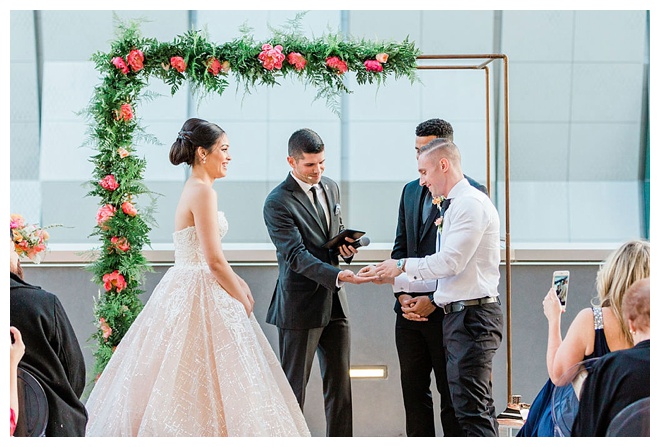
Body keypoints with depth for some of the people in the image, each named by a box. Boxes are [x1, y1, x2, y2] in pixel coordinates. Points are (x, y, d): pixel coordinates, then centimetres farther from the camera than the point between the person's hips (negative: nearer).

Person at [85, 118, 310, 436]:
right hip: (199, 294, -10)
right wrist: (242, 298, -8)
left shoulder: (192, 189, 14)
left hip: (183, 289, 10)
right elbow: (214, 261, -19)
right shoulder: (203, 191, -16)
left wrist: (237, 282, 15)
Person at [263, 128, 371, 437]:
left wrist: (346, 246, -1)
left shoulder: (331, 188, 10)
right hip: (300, 305, -6)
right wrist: (336, 276, -34)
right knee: (294, 387, 3)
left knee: (340, 384, 9)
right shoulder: (277, 202, -13)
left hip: (334, 303, 7)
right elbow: (296, 256, -21)